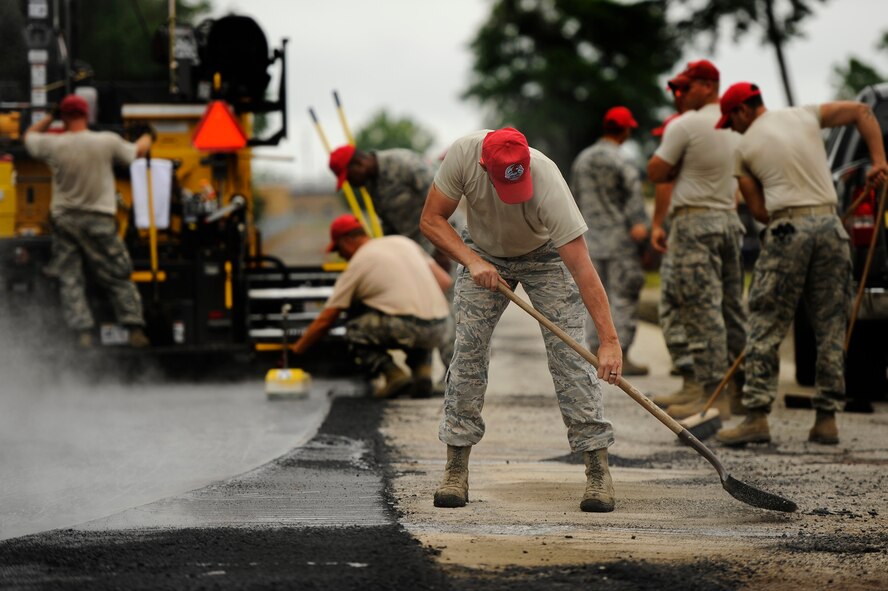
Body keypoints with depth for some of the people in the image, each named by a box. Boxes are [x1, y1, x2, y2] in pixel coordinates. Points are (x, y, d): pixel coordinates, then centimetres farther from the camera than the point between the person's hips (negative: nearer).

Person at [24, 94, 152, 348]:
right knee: (118, 279, 8)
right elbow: (136, 152, 10)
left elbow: (30, 136, 14)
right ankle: (135, 330, 4)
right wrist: (147, 138, 31)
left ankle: (83, 333, -4)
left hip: (63, 220, 1)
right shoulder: (107, 141, -9)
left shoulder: (54, 145, -8)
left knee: (70, 281, 6)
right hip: (99, 220, -1)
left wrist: (50, 117, 22)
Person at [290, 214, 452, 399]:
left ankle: (393, 374, -5)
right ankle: (422, 368, 10)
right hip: (438, 329, 6)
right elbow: (444, 281, 18)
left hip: (404, 327, -6)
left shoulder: (356, 265, 8)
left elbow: (325, 321, 11)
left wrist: (295, 351, 22)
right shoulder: (403, 242, 21)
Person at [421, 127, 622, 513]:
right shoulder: (463, 155, -33)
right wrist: (472, 261, -34)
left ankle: (598, 470, -10)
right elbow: (431, 220, -19)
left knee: (568, 351, -13)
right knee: (467, 351, -5)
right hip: (482, 253, 2)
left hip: (544, 255, -2)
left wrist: (609, 340, -43)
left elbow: (582, 269, -40)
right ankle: (456, 471, 2)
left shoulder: (548, 185, -40)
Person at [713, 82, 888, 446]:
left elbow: (758, 209, 7)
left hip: (787, 231, -4)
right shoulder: (806, 116, 14)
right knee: (831, 329, 8)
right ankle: (826, 419, 8)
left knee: (765, 327, 0)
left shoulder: (745, 147, 7)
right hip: (830, 226, 4)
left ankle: (757, 416, -7)